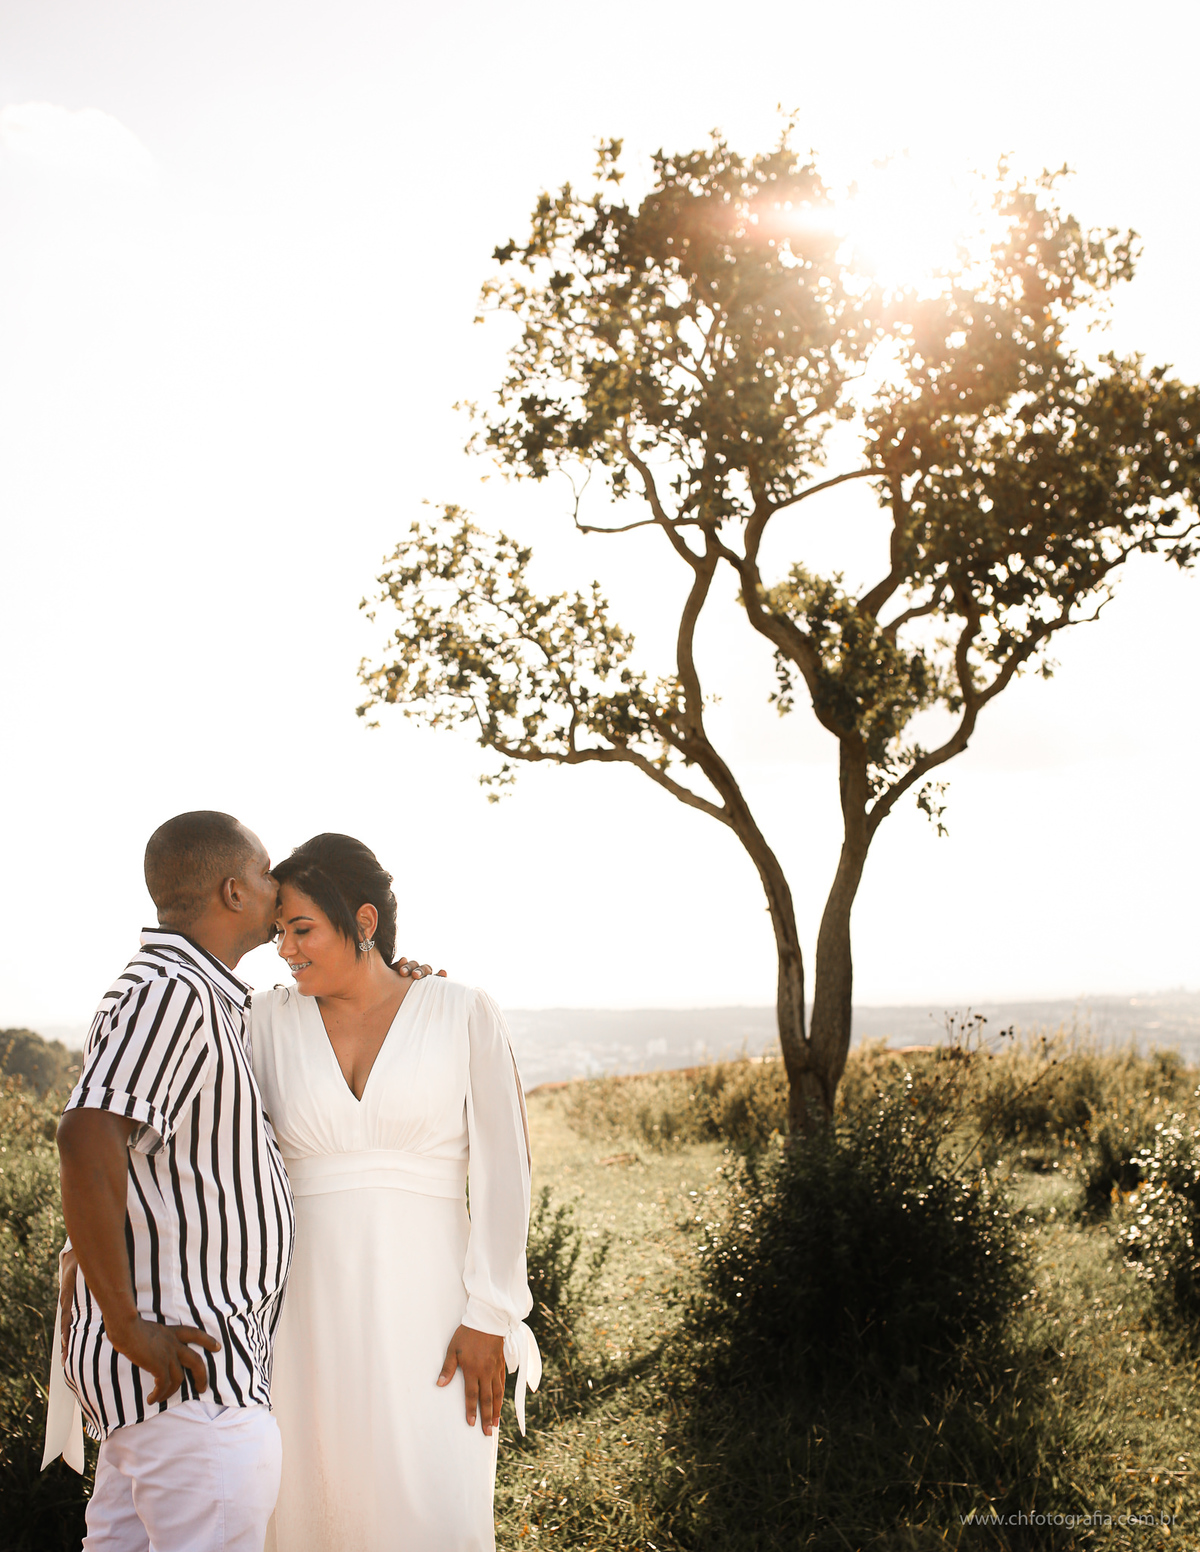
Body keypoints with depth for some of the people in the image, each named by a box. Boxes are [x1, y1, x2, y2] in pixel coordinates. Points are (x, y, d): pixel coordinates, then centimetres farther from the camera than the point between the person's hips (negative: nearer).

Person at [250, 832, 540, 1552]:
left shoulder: (464, 1014, 0)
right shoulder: (269, 1022, 6)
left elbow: (504, 1169, -2)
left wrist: (488, 1318, -7)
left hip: (427, 1312, -2)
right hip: (310, 1315, 2)